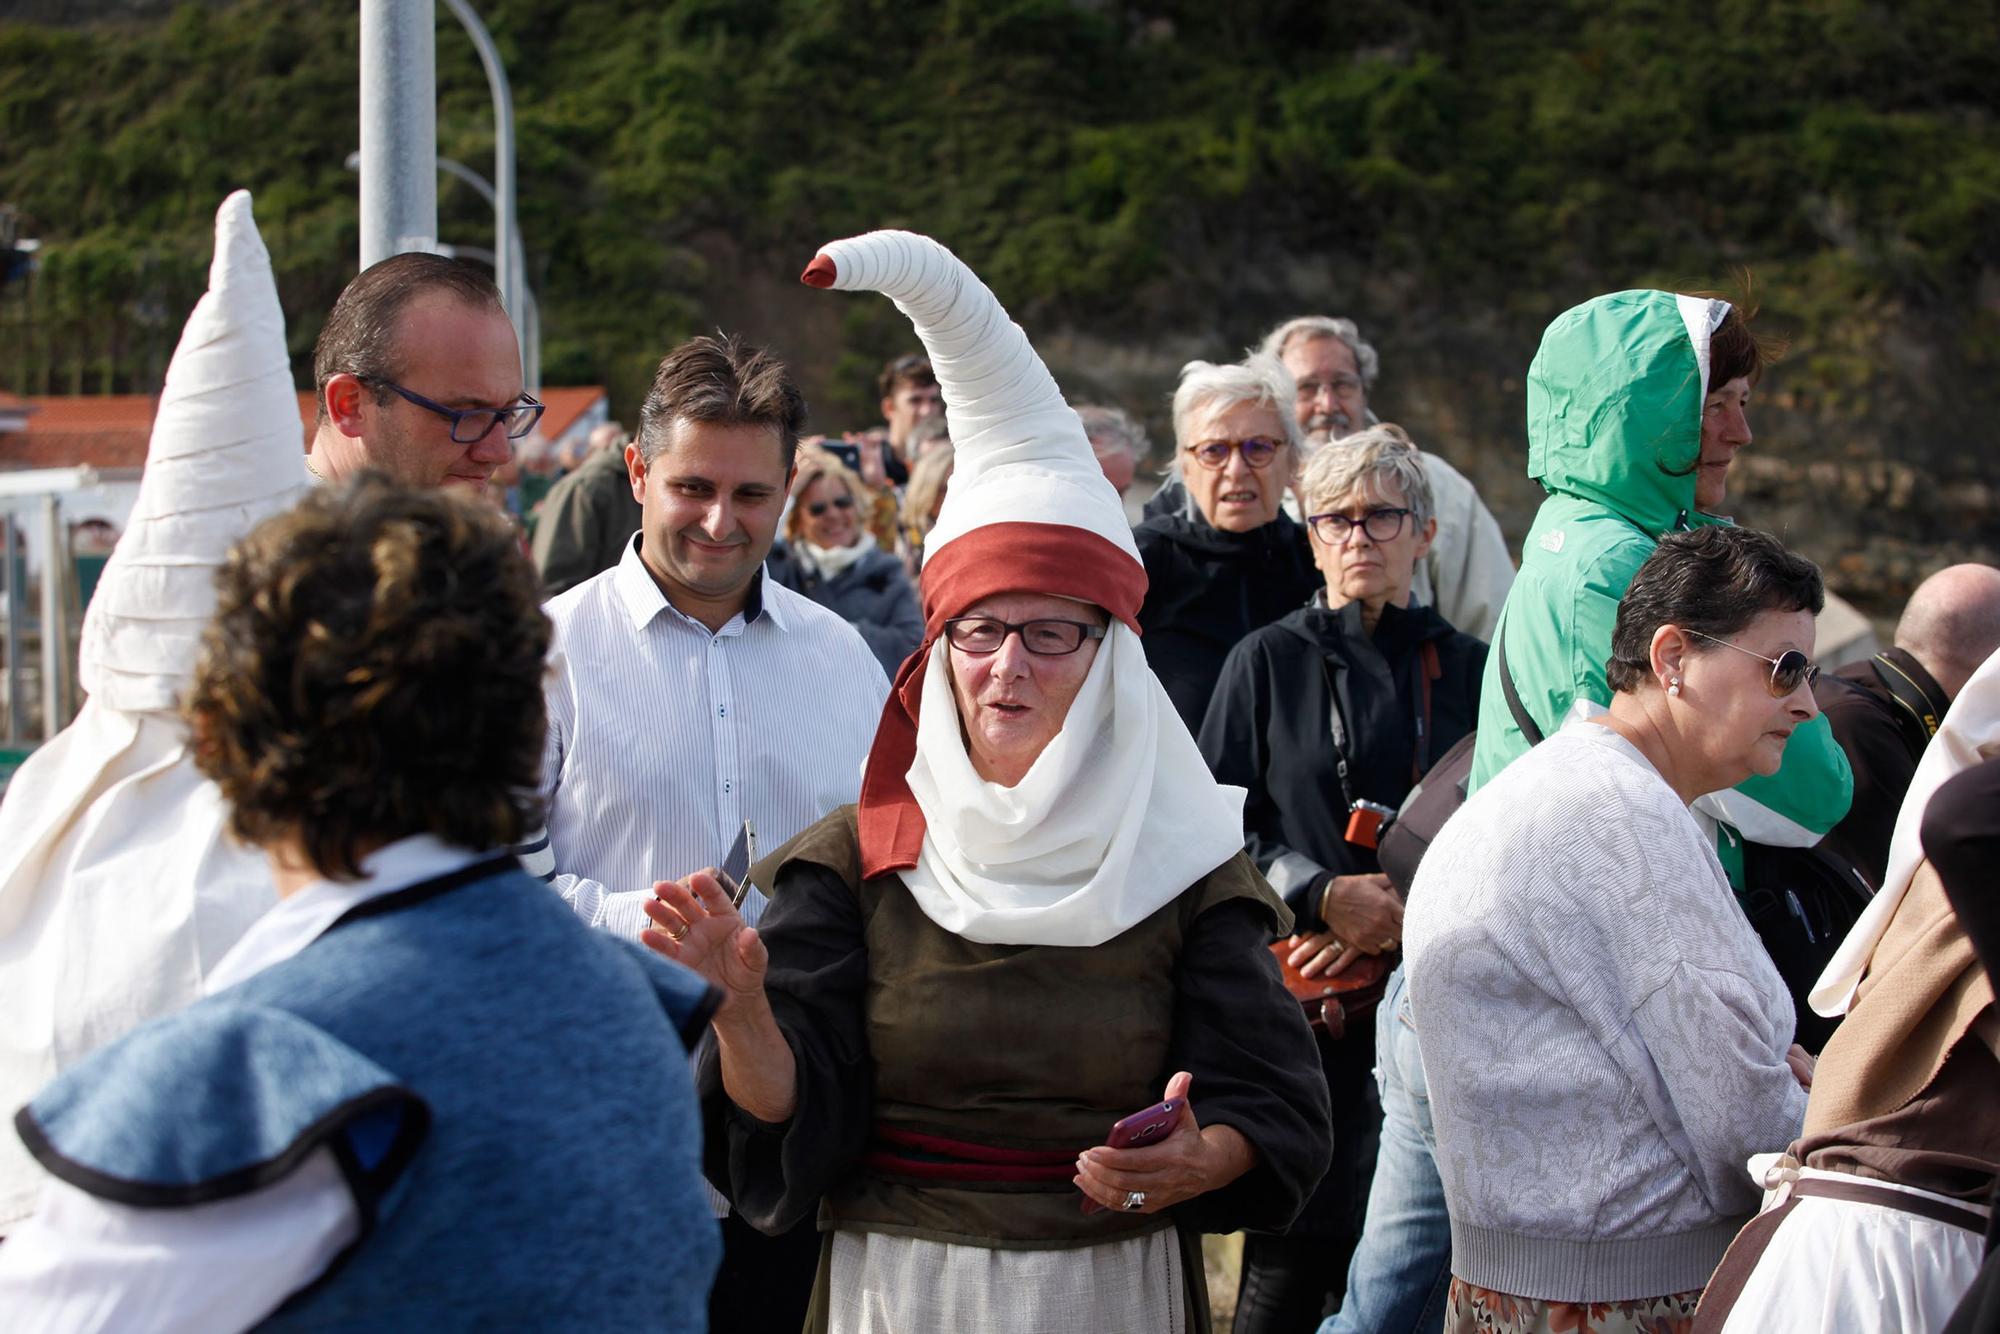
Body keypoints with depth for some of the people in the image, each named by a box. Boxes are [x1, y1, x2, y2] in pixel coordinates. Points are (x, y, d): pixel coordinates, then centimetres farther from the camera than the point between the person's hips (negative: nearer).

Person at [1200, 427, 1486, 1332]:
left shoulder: (1466, 670, 10)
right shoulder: (1269, 662, 6)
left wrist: (1402, 915, -9)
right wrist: (1324, 895, -13)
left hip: (1428, 998, 2)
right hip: (1302, 998, -2)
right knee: (1289, 1261, -4)